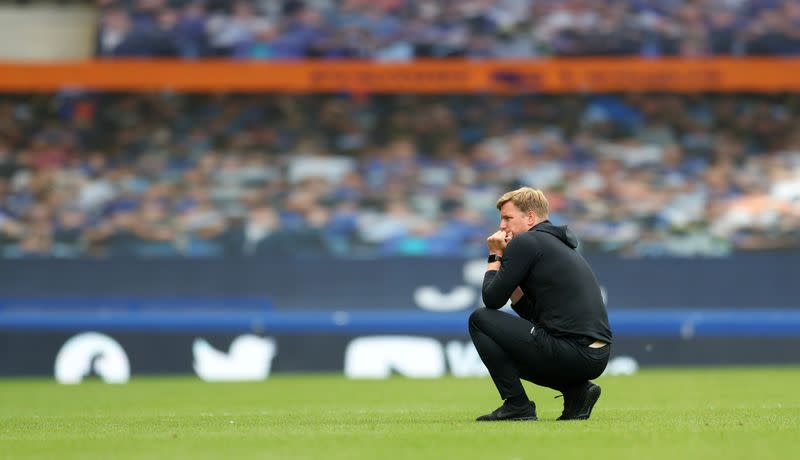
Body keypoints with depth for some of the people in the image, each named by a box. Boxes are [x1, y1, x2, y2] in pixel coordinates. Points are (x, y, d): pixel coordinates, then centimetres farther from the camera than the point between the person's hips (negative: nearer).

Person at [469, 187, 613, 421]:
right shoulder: (563, 246, 24)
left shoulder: (525, 242, -4)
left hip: (570, 353, -9)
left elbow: (492, 299, -2)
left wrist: (495, 256, 13)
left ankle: (517, 404, -1)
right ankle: (577, 390, 12)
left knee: (479, 320, 3)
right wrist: (506, 260, 21)